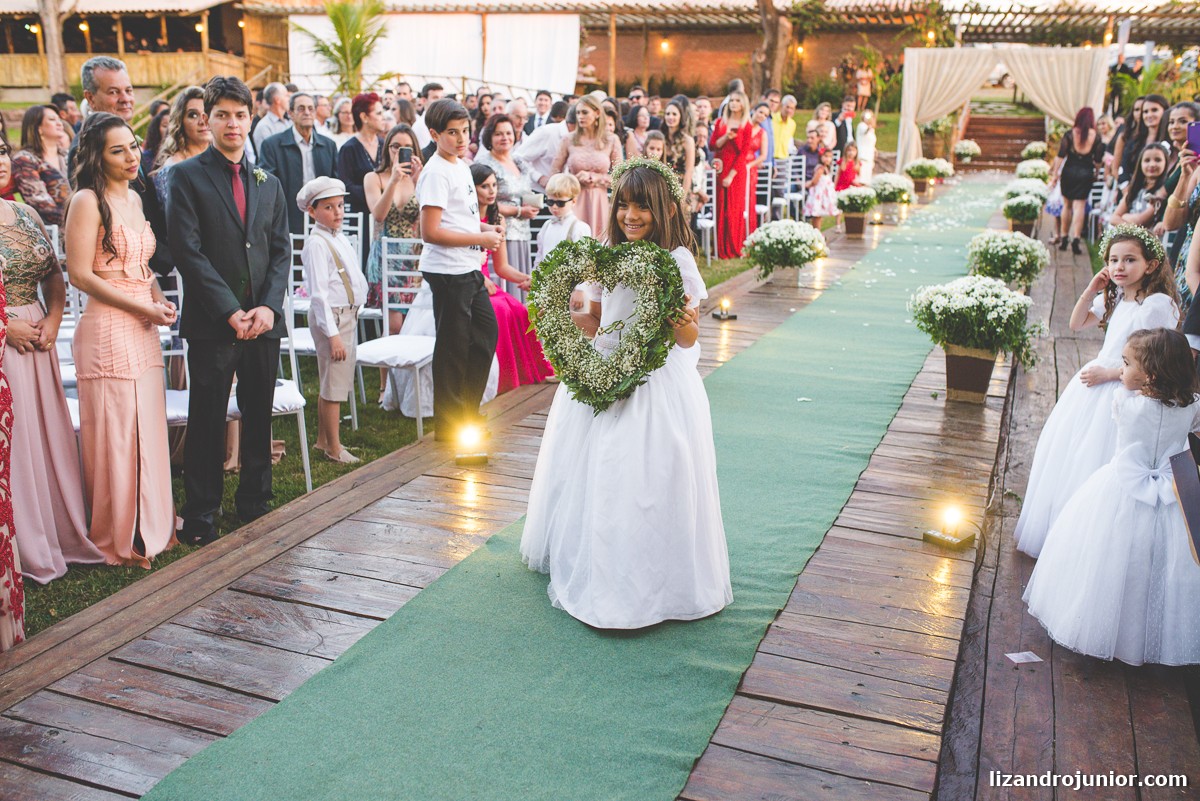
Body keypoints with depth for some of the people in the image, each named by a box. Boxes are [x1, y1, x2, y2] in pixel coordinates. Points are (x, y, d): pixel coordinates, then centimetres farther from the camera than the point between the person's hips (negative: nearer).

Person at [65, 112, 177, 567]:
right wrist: (143, 308, -14)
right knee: (115, 435, 0)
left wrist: (160, 299, 4)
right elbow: (80, 275, -14)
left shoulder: (133, 198, 15)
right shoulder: (88, 201, -9)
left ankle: (149, 527, 25)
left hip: (143, 332, 8)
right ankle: (119, 540, 13)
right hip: (109, 330, -7)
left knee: (148, 430, 12)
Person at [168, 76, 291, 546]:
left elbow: (281, 250, 10)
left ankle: (255, 504, 25)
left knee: (259, 418, 11)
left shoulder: (268, 183, 14)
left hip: (264, 320, 4)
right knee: (207, 422, 2)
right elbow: (188, 251, -9)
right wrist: (230, 311, -14)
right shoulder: (187, 176, -1)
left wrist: (269, 306, -6)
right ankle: (201, 518, 13)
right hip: (211, 322, -4)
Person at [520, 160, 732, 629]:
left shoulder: (677, 260, -11)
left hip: (656, 385, -5)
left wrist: (684, 323, -32)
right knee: (593, 475, 15)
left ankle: (651, 580, 17)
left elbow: (688, 340, -11)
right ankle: (593, 566, 36)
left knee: (648, 480, -1)